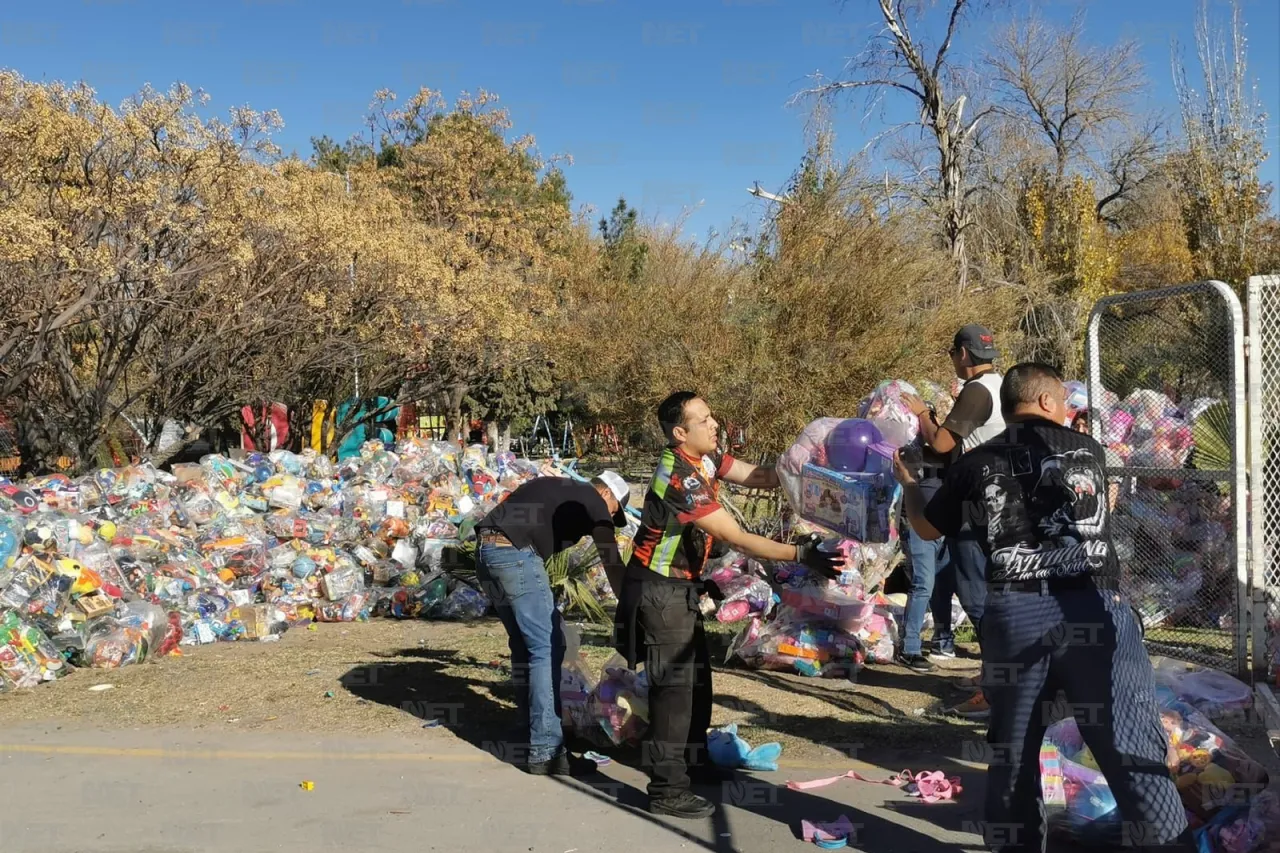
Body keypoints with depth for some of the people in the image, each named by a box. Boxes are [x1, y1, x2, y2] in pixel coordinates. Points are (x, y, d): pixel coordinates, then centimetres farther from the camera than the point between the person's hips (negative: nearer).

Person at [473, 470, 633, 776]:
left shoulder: (557, 487, 28)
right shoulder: (594, 502, 7)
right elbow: (613, 566, 6)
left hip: (486, 550, 9)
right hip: (515, 554, -9)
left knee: (525, 644, 18)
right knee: (548, 648, -4)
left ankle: (531, 729, 26)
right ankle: (546, 751, -5)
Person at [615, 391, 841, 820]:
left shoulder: (704, 458, 1)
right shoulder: (681, 478, -28)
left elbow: (762, 477, -1)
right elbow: (736, 538, -28)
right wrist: (800, 554, -28)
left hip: (680, 586, 10)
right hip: (660, 590, -10)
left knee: (696, 676, 19)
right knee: (674, 684, -5)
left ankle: (693, 761, 34)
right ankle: (667, 790, 3)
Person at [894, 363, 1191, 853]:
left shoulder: (975, 464, 9)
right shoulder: (1087, 449, 11)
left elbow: (927, 528, 22)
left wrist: (908, 483, 42)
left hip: (1013, 614, 2)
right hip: (1092, 609, -1)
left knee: (1012, 750, 15)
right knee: (1132, 745, -2)